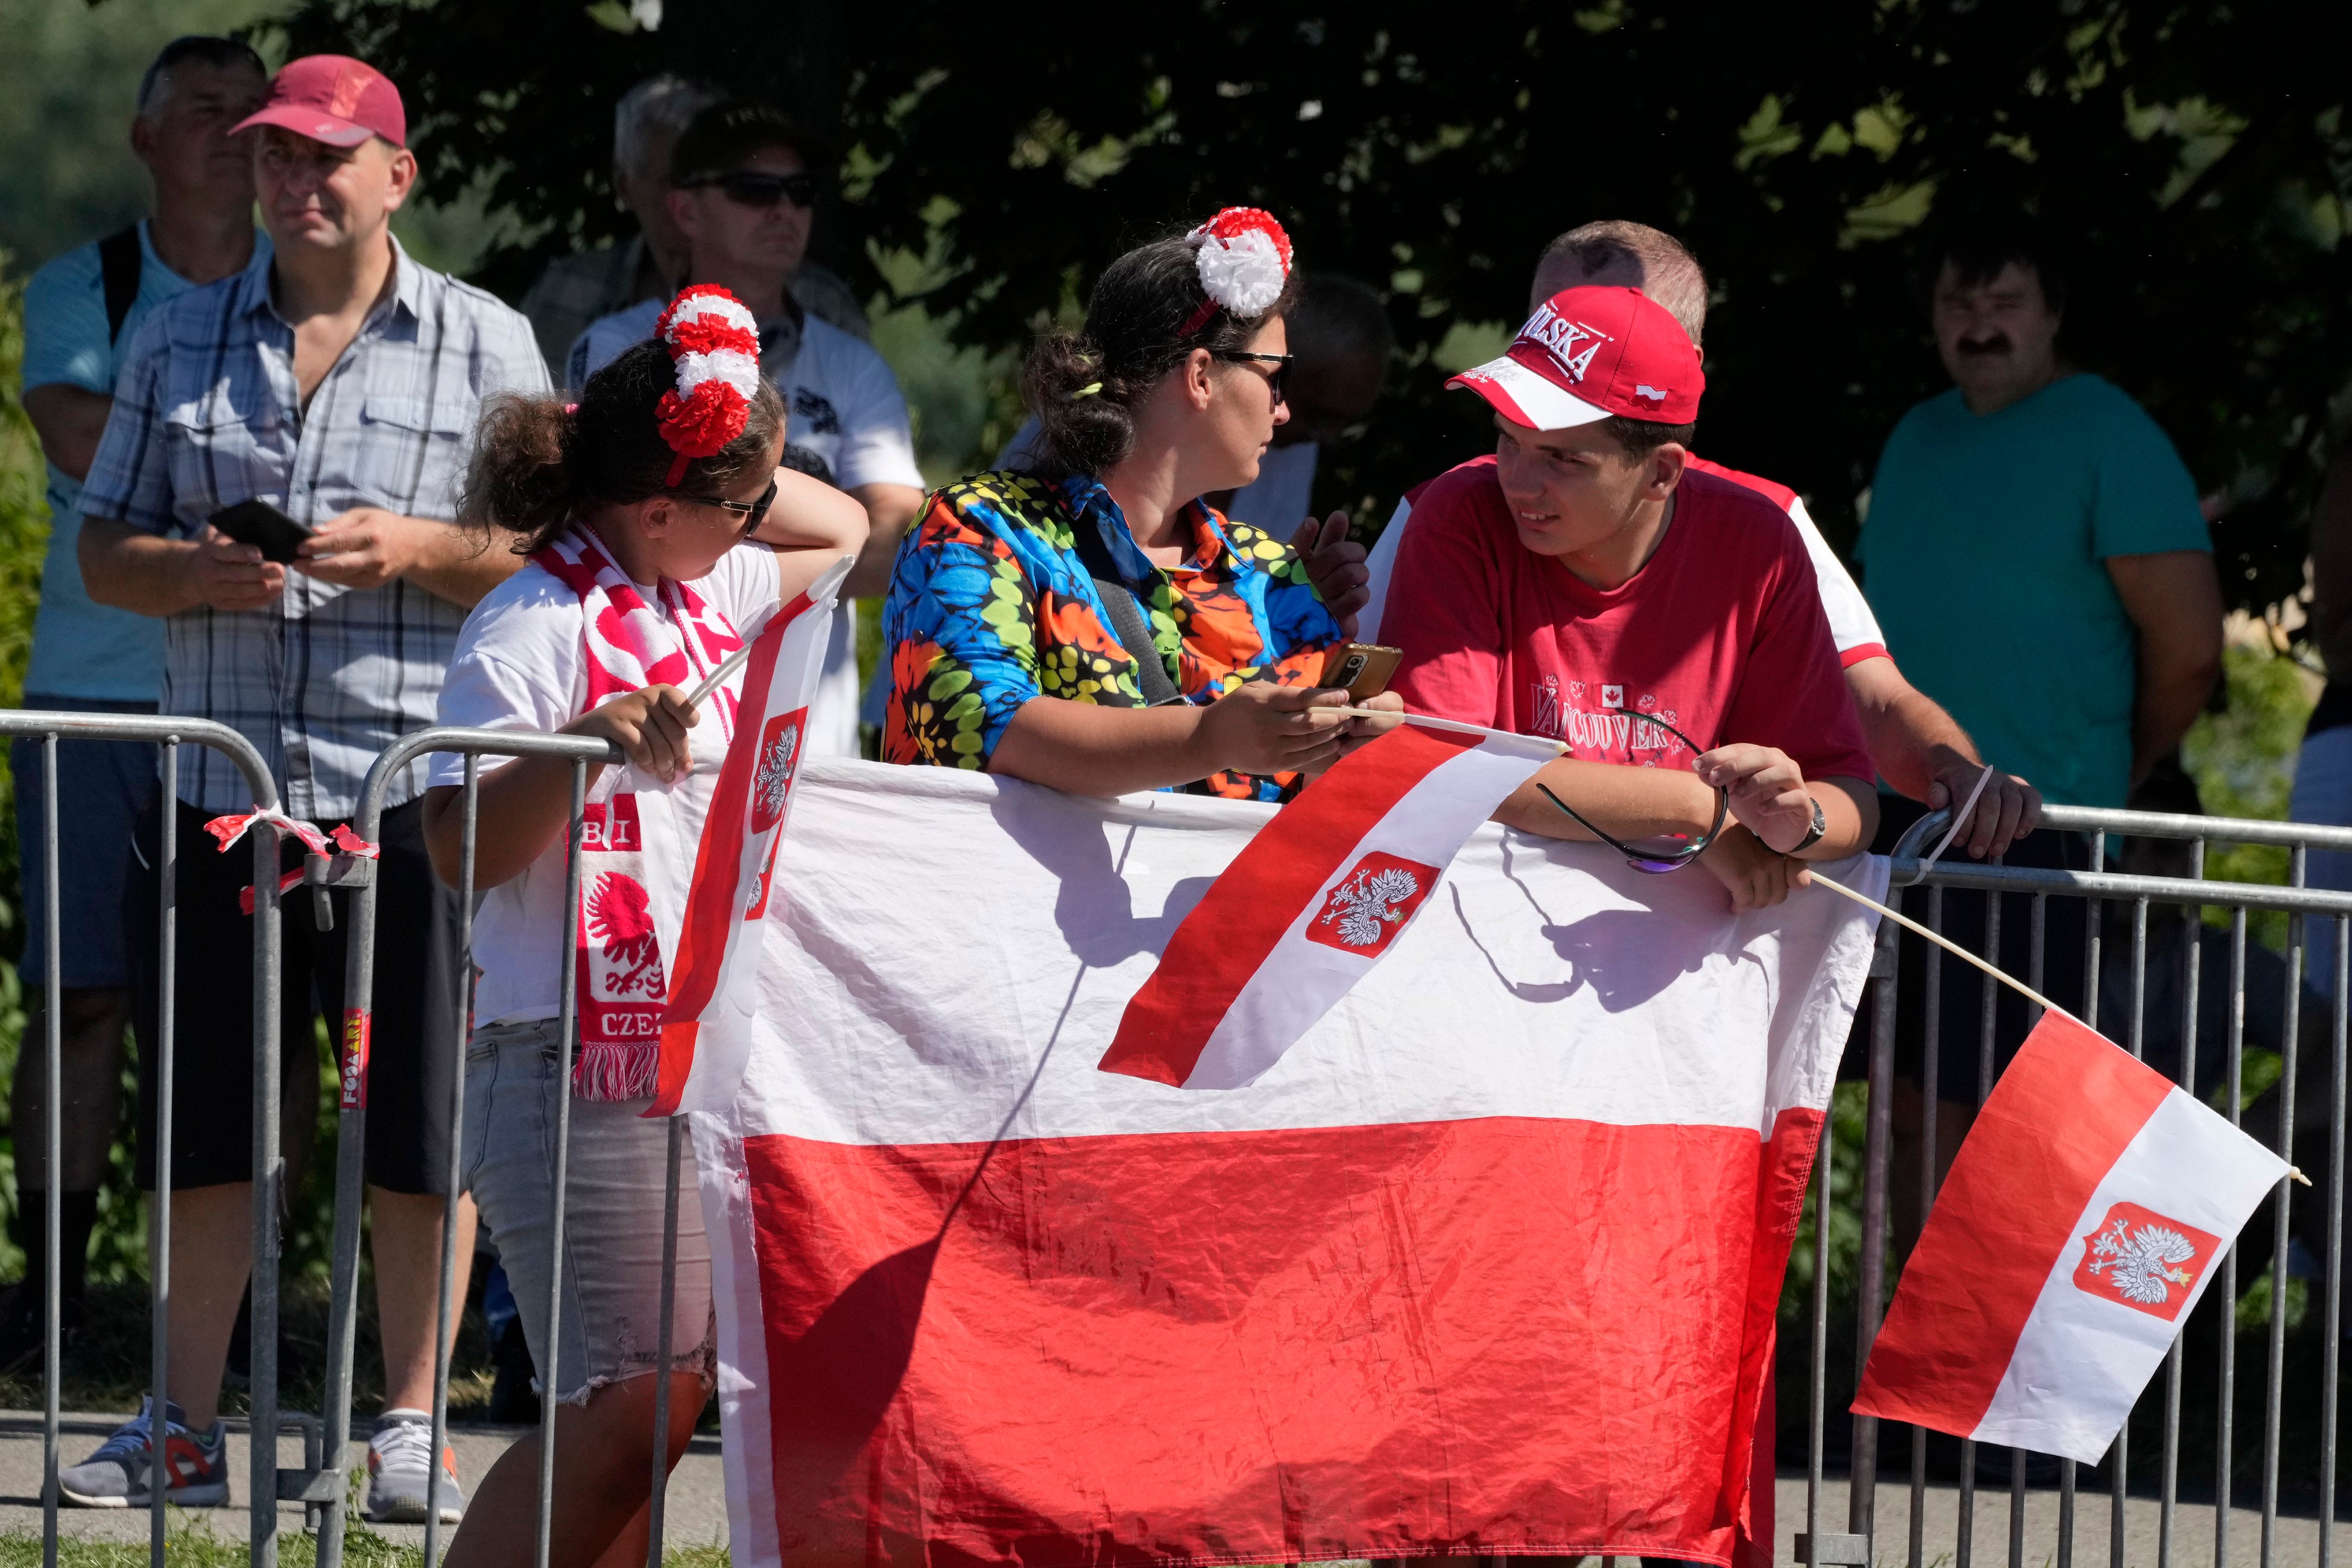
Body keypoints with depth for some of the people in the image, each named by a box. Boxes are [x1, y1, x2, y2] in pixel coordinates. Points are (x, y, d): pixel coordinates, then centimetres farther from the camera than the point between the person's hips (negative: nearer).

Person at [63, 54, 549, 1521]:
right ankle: (187, 1425, 13)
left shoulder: (487, 344, 6)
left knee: (424, 1122, -2)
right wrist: (196, 572, -8)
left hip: (415, 787, -3)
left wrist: (424, 549, -13)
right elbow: (102, 548, 13)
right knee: (204, 1116, 5)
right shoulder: (185, 342, 13)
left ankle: (415, 1425, 6)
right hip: (217, 781, 3)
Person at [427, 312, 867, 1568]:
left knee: (663, 1398, 5)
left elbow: (842, 531, 32)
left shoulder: (705, 596, 14)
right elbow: (460, 851, -16)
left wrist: (732, 457, 16)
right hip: (582, 1066, -9)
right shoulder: (534, 628, -11)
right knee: (627, 1410, -13)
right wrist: (580, 748, -30)